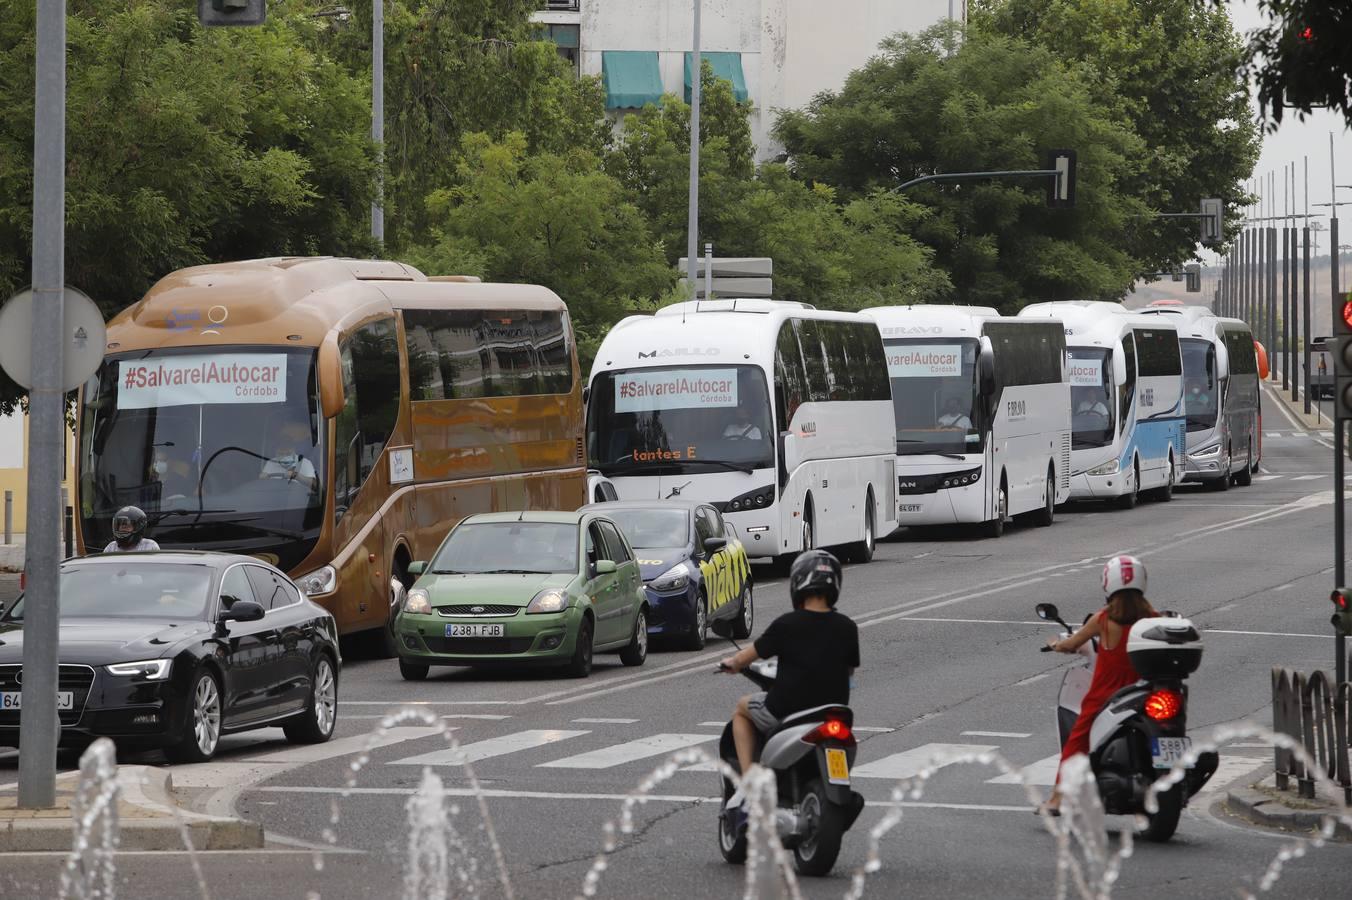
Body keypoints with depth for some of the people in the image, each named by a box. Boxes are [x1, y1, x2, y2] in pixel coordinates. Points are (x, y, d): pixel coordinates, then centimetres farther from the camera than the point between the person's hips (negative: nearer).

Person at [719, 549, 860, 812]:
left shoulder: (787, 625, -12)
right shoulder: (847, 628, -3)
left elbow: (750, 655, -1)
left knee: (742, 708, 26)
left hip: (786, 710, -3)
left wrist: (732, 662, 22)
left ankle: (748, 778, 10)